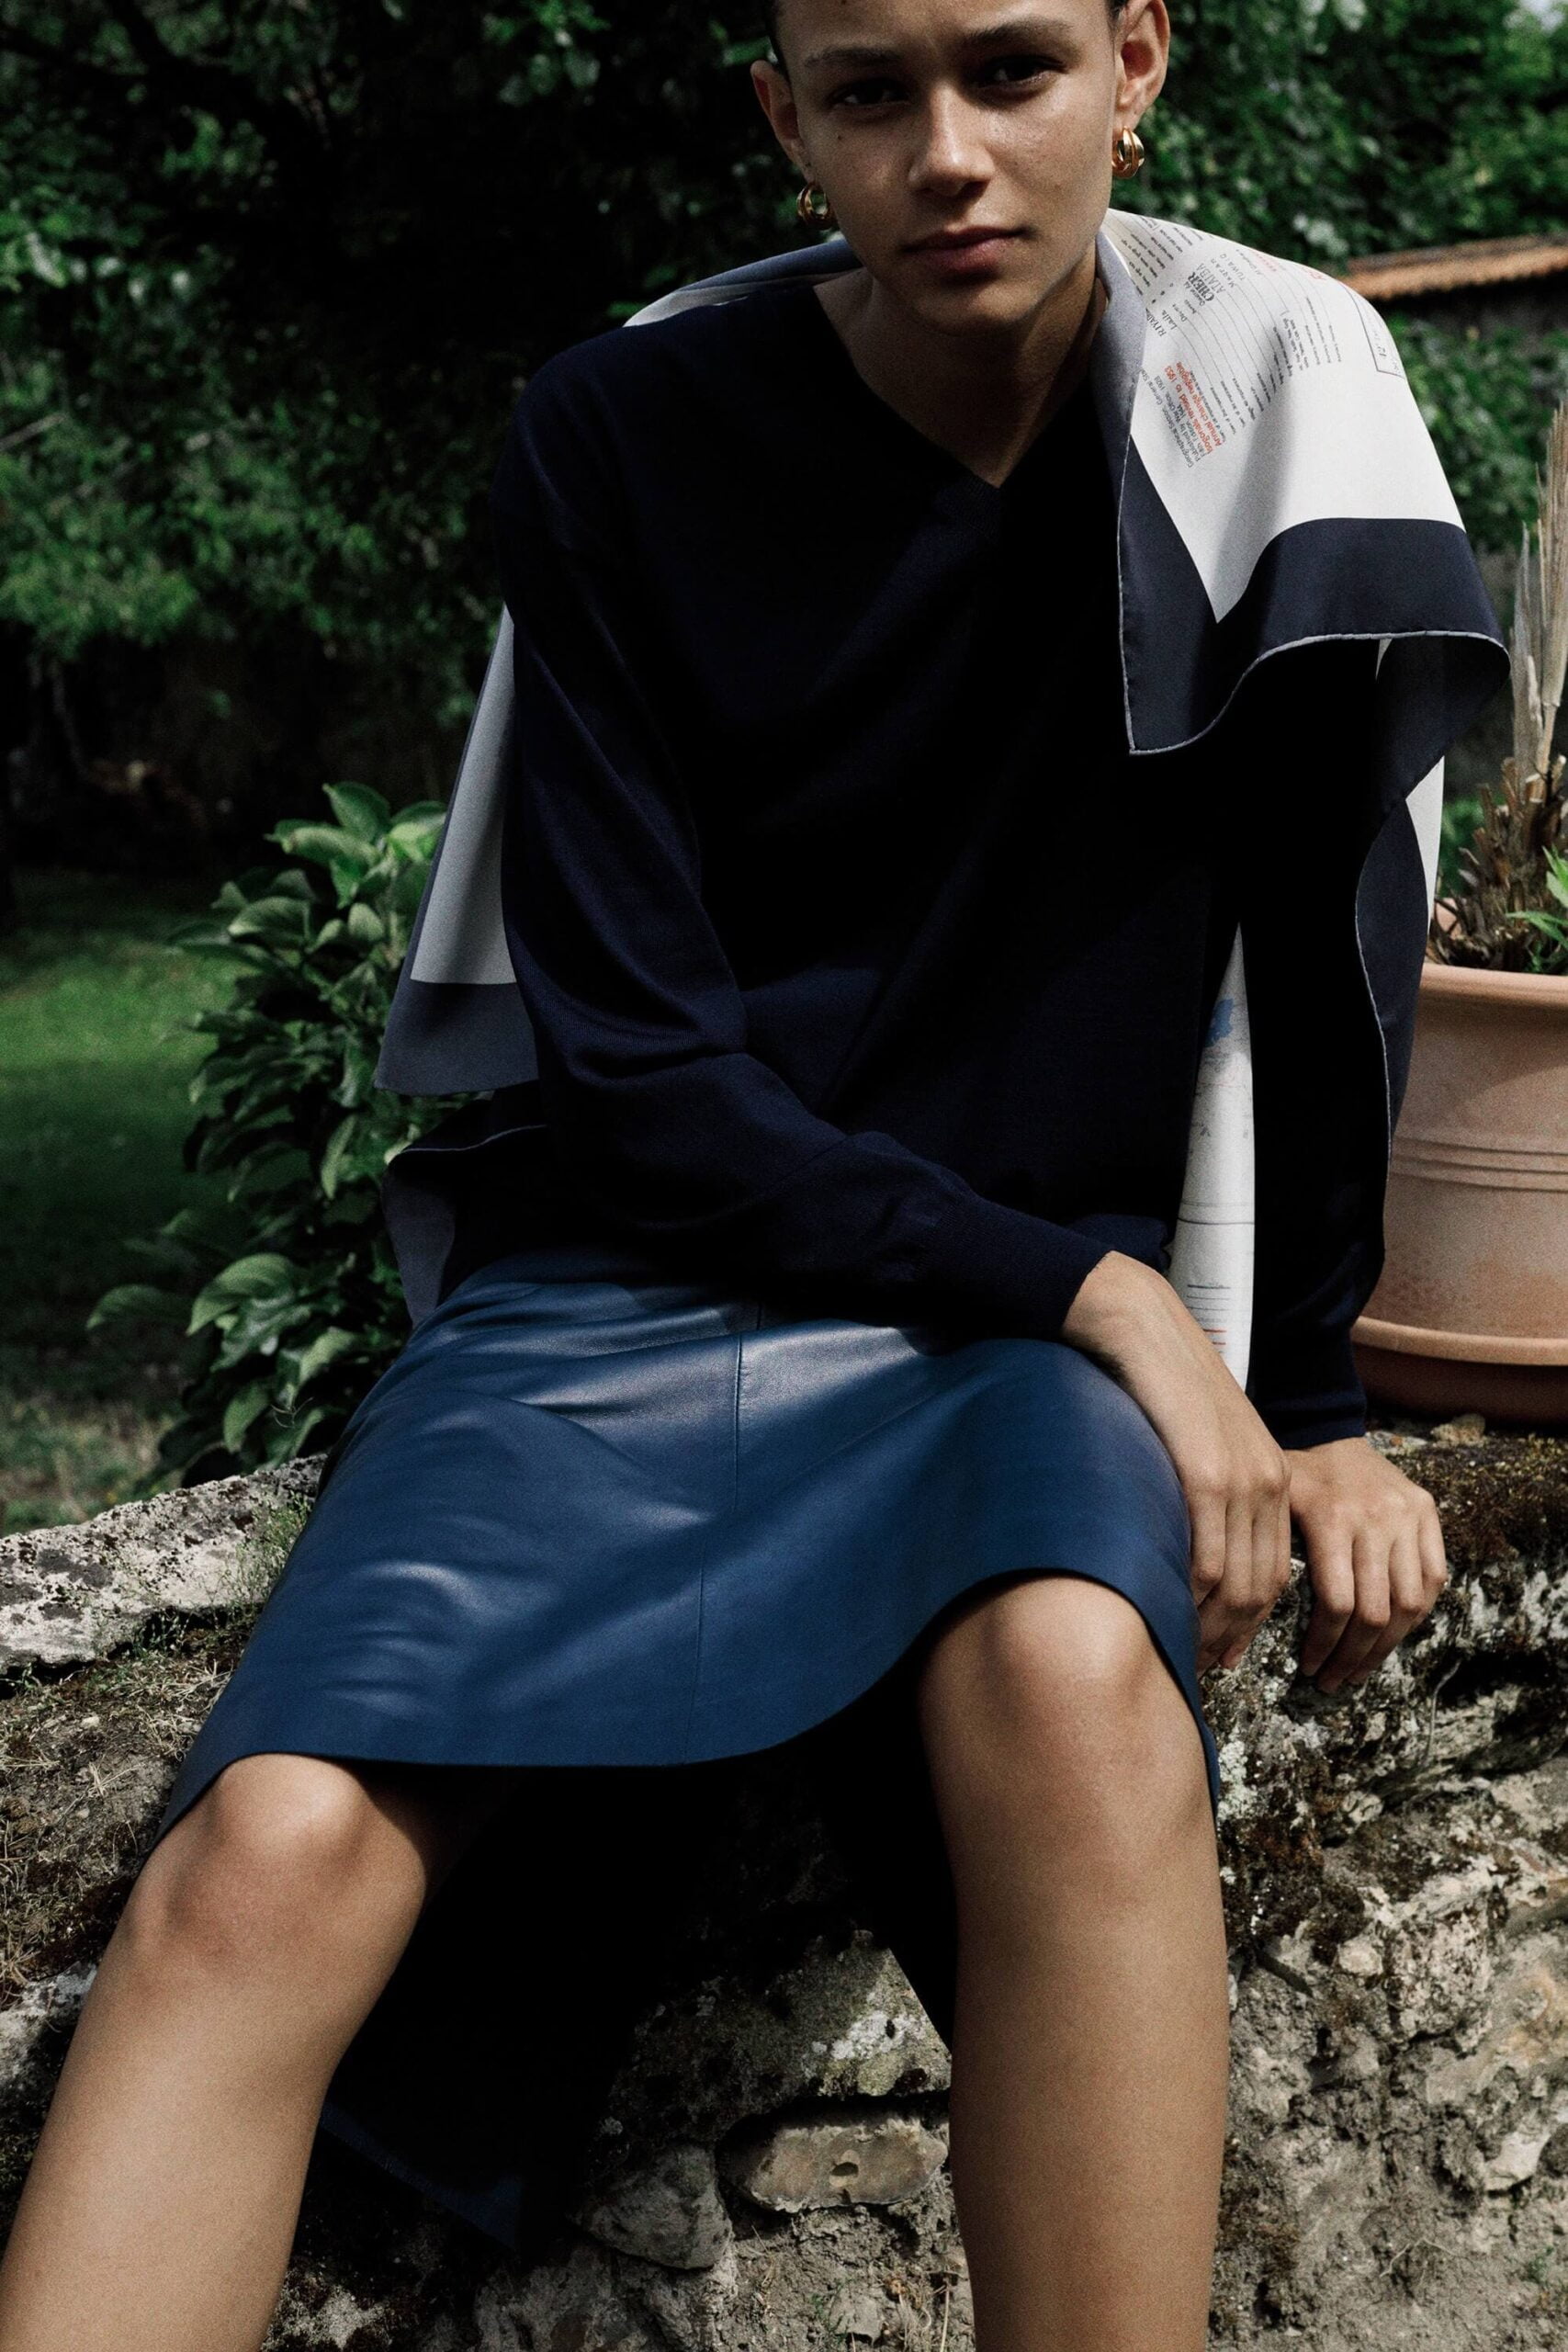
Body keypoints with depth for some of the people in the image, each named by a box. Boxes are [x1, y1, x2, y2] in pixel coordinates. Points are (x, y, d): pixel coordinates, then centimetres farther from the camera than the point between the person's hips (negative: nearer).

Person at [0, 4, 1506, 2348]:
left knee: (1074, 1673, -37)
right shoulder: (628, 439, -6)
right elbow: (640, 1070, -7)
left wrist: (1307, 1400, 2)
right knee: (272, 1851, -26)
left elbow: (1330, 931, 3)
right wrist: (1087, 1285, -13)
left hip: (1047, 1305, 0)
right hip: (636, 1270, 0)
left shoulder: (1272, 388, -3)